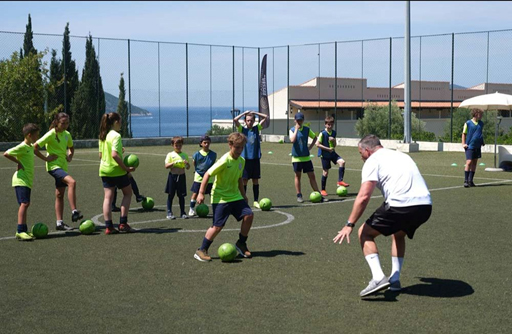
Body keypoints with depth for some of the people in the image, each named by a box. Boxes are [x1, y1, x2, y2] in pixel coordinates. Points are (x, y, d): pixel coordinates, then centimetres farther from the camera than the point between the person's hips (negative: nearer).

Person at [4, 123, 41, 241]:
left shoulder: (31, 146, 13)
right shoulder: (22, 147, -13)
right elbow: (6, 154, -19)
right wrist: (18, 162, -13)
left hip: (27, 180, 10)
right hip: (21, 180, -10)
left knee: (25, 204, 10)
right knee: (24, 203, -18)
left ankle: (24, 231, 15)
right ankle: (20, 231, -22)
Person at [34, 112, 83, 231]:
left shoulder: (67, 134, 8)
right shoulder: (51, 134, -12)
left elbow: (71, 147, 28)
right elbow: (35, 147, -13)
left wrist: (70, 157, 10)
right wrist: (46, 159, -13)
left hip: (63, 166, 7)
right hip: (53, 166, -7)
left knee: (60, 195, 8)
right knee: (72, 182, -29)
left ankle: (60, 222, 12)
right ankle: (74, 212, -30)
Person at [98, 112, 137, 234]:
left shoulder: (103, 136, 9)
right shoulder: (116, 136, -16)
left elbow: (101, 155, 14)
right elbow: (114, 155, -25)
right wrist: (126, 168, -19)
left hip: (104, 170, 7)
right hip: (117, 170, -7)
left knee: (108, 197, 6)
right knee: (127, 193, 9)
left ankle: (108, 226, 3)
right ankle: (123, 223, 5)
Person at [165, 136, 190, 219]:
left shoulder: (184, 155, 8)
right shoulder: (170, 155, 2)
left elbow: (188, 167, 7)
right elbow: (166, 166, -6)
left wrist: (187, 163, -15)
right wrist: (174, 163, -20)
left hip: (181, 176, 2)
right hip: (172, 176, -2)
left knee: (181, 196, 5)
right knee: (170, 195, 3)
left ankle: (182, 213, 13)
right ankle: (169, 213, 9)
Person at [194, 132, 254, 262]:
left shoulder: (241, 161, 4)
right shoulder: (224, 161, -19)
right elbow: (208, 174, -16)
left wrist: (243, 195, 23)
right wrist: (201, 193, -17)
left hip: (235, 196, 7)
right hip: (220, 198, -7)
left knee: (249, 215, -8)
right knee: (217, 226, -10)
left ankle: (241, 244, 11)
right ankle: (201, 251, 5)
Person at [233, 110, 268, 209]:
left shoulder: (257, 128, 7)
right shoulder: (242, 129, 0)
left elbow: (265, 117, 5)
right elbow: (235, 120, -14)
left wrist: (254, 113, 2)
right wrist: (245, 113, -5)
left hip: (255, 158, 2)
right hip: (245, 158, -2)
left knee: (256, 180, 7)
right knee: (244, 180, -1)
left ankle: (256, 201, 12)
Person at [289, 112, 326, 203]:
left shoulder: (307, 129, 3)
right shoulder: (292, 130, -4)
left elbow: (315, 137, 18)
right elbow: (292, 140, -22)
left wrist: (310, 147, 5)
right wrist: (296, 129, -19)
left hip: (306, 157, 2)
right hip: (296, 157, -2)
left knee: (312, 176, 2)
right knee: (297, 176, 6)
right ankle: (299, 196, 15)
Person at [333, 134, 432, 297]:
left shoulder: (372, 161, 6)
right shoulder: (401, 155, 29)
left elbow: (363, 196, -4)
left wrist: (349, 225, -1)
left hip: (401, 204, -7)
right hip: (425, 205, 7)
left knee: (365, 233, 11)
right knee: (398, 234, 34)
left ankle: (378, 278, -3)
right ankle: (394, 280, 27)